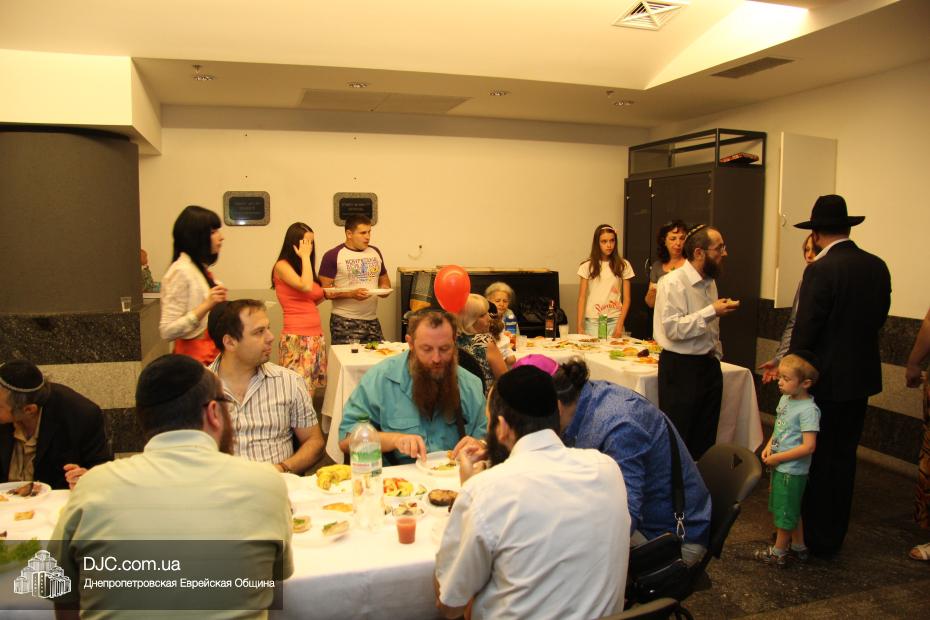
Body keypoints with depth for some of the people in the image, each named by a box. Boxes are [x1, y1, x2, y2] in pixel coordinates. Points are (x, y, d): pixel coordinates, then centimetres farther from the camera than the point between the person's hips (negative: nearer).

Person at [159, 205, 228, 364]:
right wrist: (207, 305, -25)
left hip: (210, 354, 8)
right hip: (196, 357, -8)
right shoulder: (181, 271, -15)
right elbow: (167, 331, -20)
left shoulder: (200, 268, 10)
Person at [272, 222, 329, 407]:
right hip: (296, 338, -8)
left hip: (317, 336, 8)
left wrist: (325, 293, 4)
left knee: (316, 390, 9)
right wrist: (304, 257, -11)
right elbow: (305, 287, -22)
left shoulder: (305, 266, 17)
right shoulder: (282, 266, -5)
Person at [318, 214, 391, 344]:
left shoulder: (375, 252, 12)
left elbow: (384, 280, 23)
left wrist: (384, 289, 0)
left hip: (372, 320, 5)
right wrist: (351, 294, -20)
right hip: (345, 322, -5)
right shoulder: (333, 256, -5)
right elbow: (324, 290, -9)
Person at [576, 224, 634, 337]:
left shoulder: (623, 265, 4)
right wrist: (580, 326, -4)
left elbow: (626, 299, 4)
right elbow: (582, 298, 2)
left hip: (614, 321, 1)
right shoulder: (587, 266, 2)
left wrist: (620, 324, -6)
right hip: (592, 321, 0)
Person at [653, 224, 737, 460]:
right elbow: (673, 328, -24)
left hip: (709, 365, 8)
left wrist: (717, 355, 17)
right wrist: (712, 312, -24)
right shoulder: (673, 283, -15)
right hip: (680, 368, -8)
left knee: (705, 440, 16)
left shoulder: (710, 282, 12)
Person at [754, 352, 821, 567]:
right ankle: (799, 548, 38)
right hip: (780, 467, 9)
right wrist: (769, 446, 1)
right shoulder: (785, 399, 3)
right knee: (791, 510, 22)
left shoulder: (808, 410, -22)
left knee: (785, 511, 8)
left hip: (792, 471, -9)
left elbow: (808, 446, -26)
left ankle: (778, 552, 24)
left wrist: (778, 457, -21)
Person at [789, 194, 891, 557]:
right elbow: (878, 318, 10)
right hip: (862, 377, 7)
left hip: (826, 379, -7)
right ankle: (835, 535, 30)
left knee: (817, 460, 6)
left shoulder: (821, 271, -19)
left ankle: (815, 538, 17)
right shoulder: (878, 267, 3)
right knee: (844, 457, 17)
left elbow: (805, 330, -18)